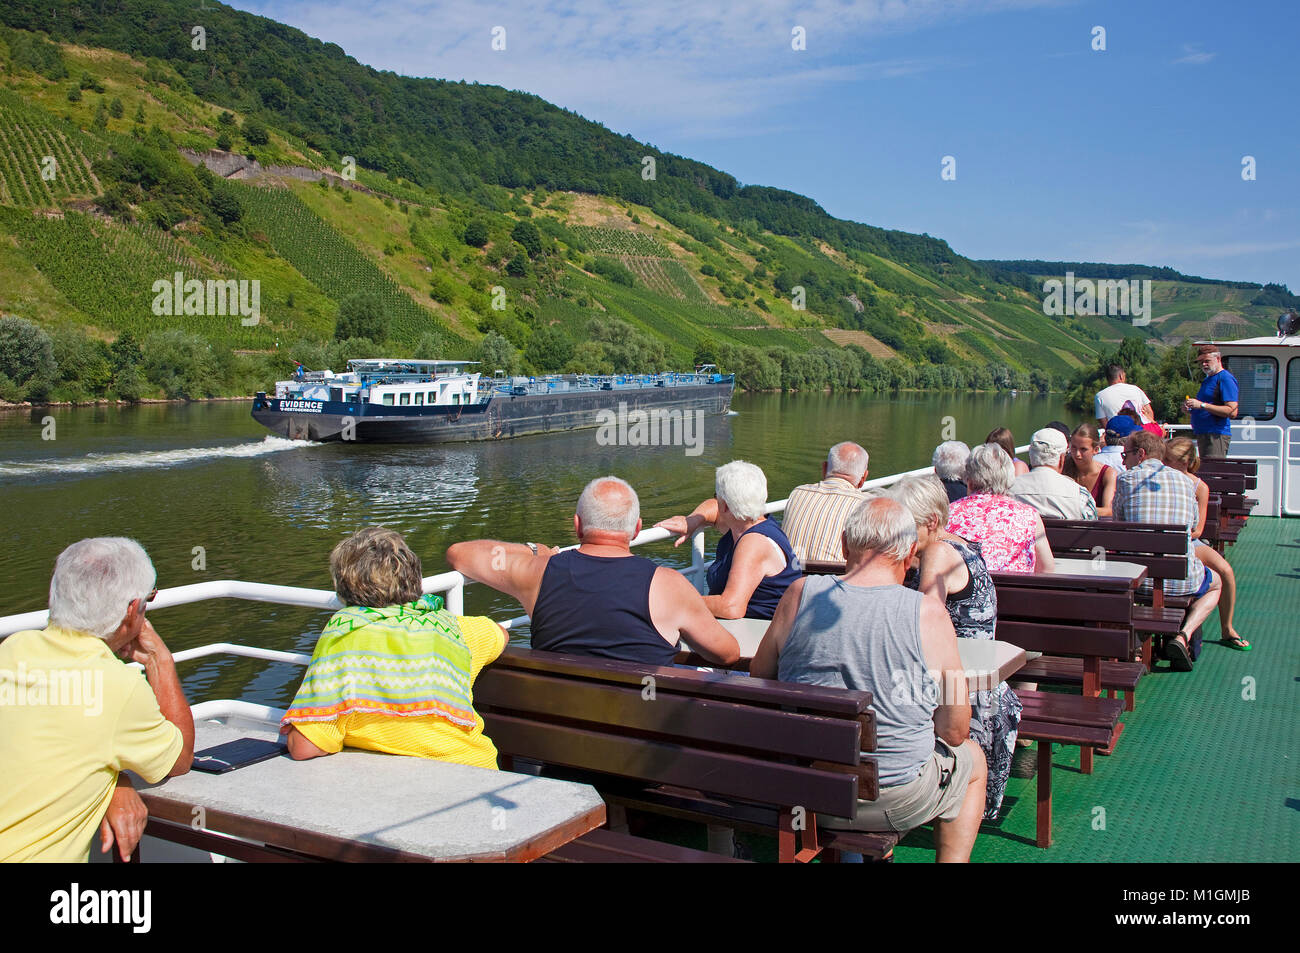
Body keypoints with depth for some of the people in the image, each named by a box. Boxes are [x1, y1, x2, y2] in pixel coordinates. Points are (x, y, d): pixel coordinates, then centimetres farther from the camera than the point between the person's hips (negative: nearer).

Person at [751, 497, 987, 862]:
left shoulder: (800, 594, -10)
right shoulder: (929, 614, -16)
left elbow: (759, 680, 3)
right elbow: (955, 732, -9)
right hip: (896, 802, -3)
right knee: (972, 758, 28)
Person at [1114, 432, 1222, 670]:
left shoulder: (1126, 479, 1)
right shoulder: (1185, 481, 8)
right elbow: (1193, 526, 20)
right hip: (1181, 578, 0)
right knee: (1215, 583, 33)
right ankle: (1184, 636, 7)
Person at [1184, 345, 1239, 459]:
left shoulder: (1225, 379, -8)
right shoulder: (1208, 379, 22)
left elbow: (1232, 412, -18)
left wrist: (1202, 405, -20)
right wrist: (1190, 409, 10)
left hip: (1216, 436, -10)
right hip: (1202, 435, 10)